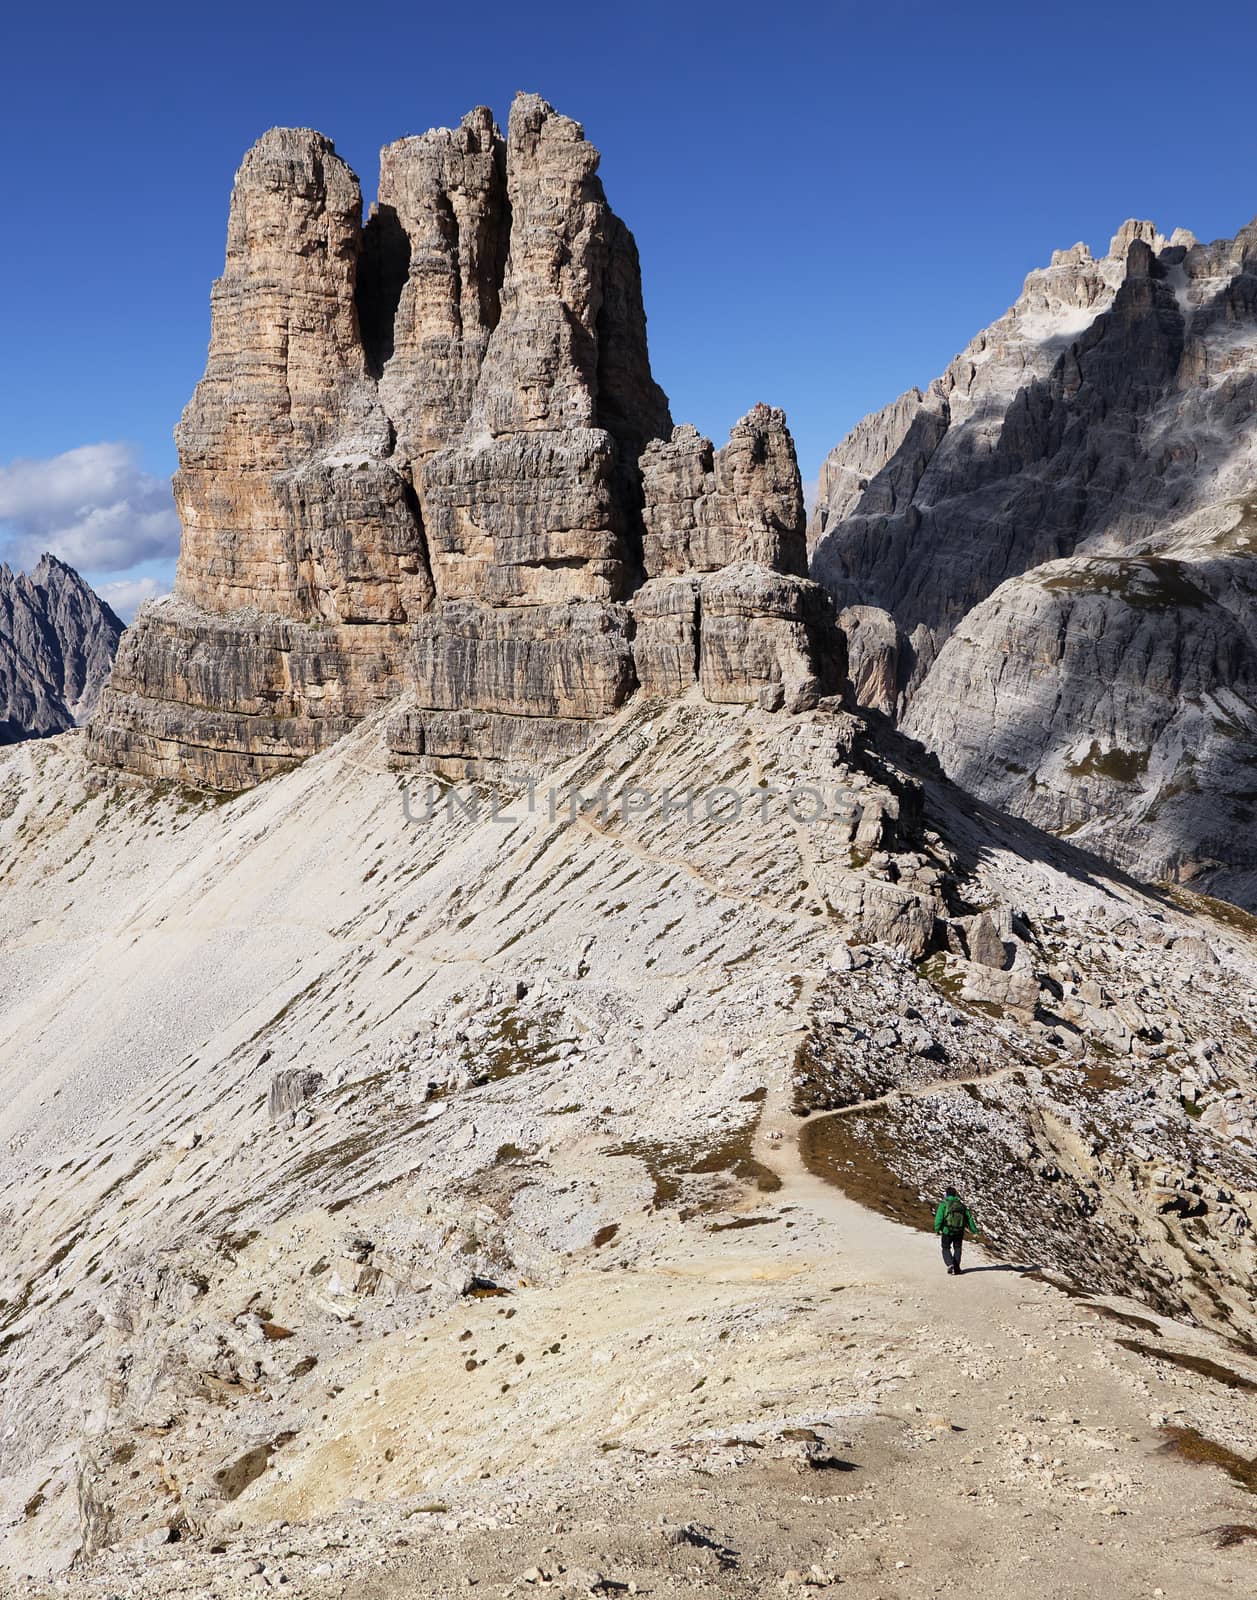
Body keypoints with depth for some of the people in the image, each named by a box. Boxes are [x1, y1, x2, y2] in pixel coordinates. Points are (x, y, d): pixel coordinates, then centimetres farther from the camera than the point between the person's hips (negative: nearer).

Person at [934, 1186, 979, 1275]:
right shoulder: (961, 1205, 8)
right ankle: (956, 1269, 15)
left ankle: (950, 1264, -11)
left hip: (947, 1231, -3)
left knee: (946, 1249, 12)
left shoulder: (944, 1204, -5)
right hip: (959, 1232, 3)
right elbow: (969, 1218, 9)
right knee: (957, 1249, 19)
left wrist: (937, 1229, -8)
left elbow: (939, 1217, -14)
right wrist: (974, 1231, 13)